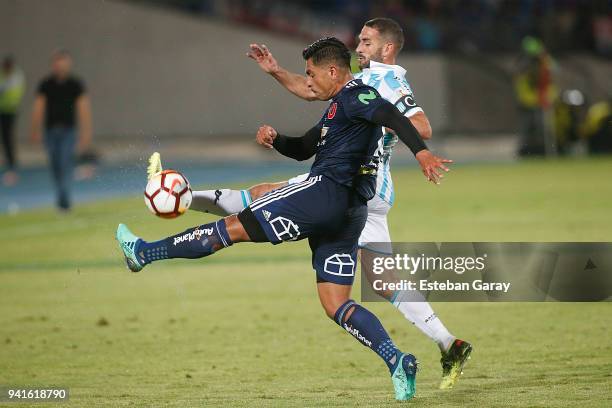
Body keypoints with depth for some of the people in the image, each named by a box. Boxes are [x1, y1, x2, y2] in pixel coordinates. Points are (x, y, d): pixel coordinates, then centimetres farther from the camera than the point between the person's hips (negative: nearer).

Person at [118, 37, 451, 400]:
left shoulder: (354, 95, -3)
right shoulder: (341, 106, 29)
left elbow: (392, 115, -21)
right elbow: (302, 150, 34)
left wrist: (421, 152, -37)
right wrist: (275, 138, 13)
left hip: (326, 191, -10)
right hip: (350, 215, 10)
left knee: (233, 228, 0)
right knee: (336, 306, 6)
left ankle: (144, 252, 8)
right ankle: (397, 360, -10)